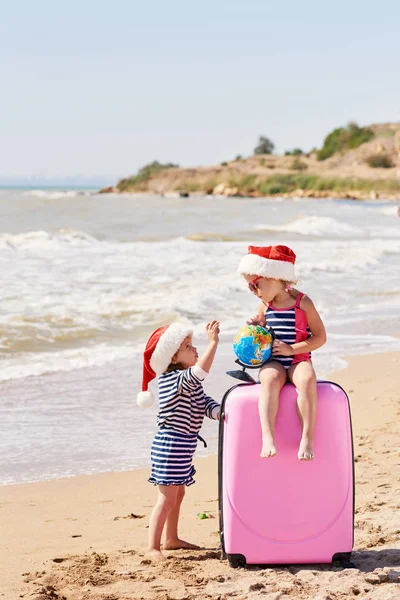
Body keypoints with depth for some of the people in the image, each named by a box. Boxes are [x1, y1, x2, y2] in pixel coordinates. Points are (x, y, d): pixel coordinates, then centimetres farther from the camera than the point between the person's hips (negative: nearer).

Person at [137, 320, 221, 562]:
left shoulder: (189, 381, 11)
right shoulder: (173, 379, -20)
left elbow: (205, 403, 7)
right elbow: (199, 372, -37)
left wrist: (221, 412, -13)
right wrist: (213, 342, -38)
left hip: (183, 445, 10)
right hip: (171, 444, -10)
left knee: (178, 494, 20)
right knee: (167, 498, -9)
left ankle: (171, 539, 34)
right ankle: (153, 548, -6)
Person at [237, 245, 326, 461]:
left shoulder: (303, 303, -5)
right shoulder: (265, 306, 9)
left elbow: (320, 337, -5)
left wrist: (291, 349, -14)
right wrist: (255, 329, -1)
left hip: (298, 360, -2)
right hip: (272, 362, 2)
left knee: (307, 379, -36)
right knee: (270, 379, -33)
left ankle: (307, 439, -32)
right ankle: (268, 437, -42)